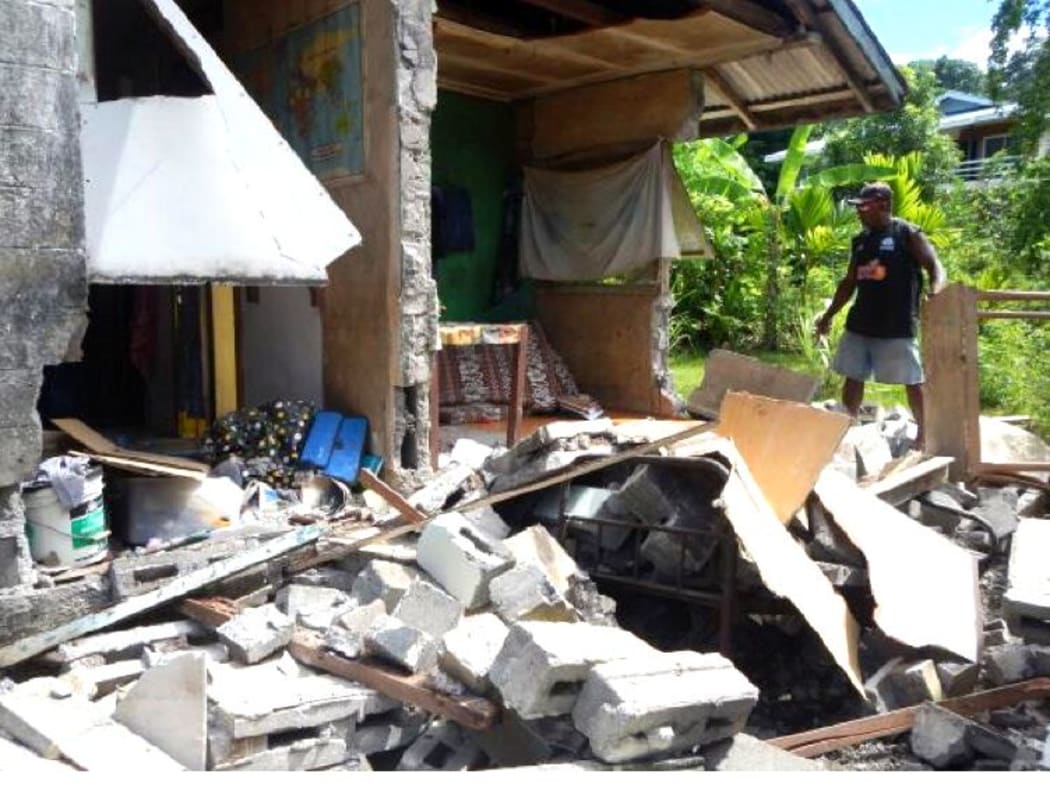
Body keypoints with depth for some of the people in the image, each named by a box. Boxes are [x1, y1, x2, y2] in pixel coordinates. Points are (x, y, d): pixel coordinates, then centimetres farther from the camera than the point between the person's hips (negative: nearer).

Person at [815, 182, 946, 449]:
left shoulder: (908, 234, -6)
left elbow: (936, 268, -12)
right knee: (852, 377, 10)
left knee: (912, 381, 1)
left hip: (898, 326, -6)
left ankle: (924, 435, 12)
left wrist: (935, 296, -32)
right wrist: (829, 315, 18)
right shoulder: (860, 240, 13)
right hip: (860, 324, 7)